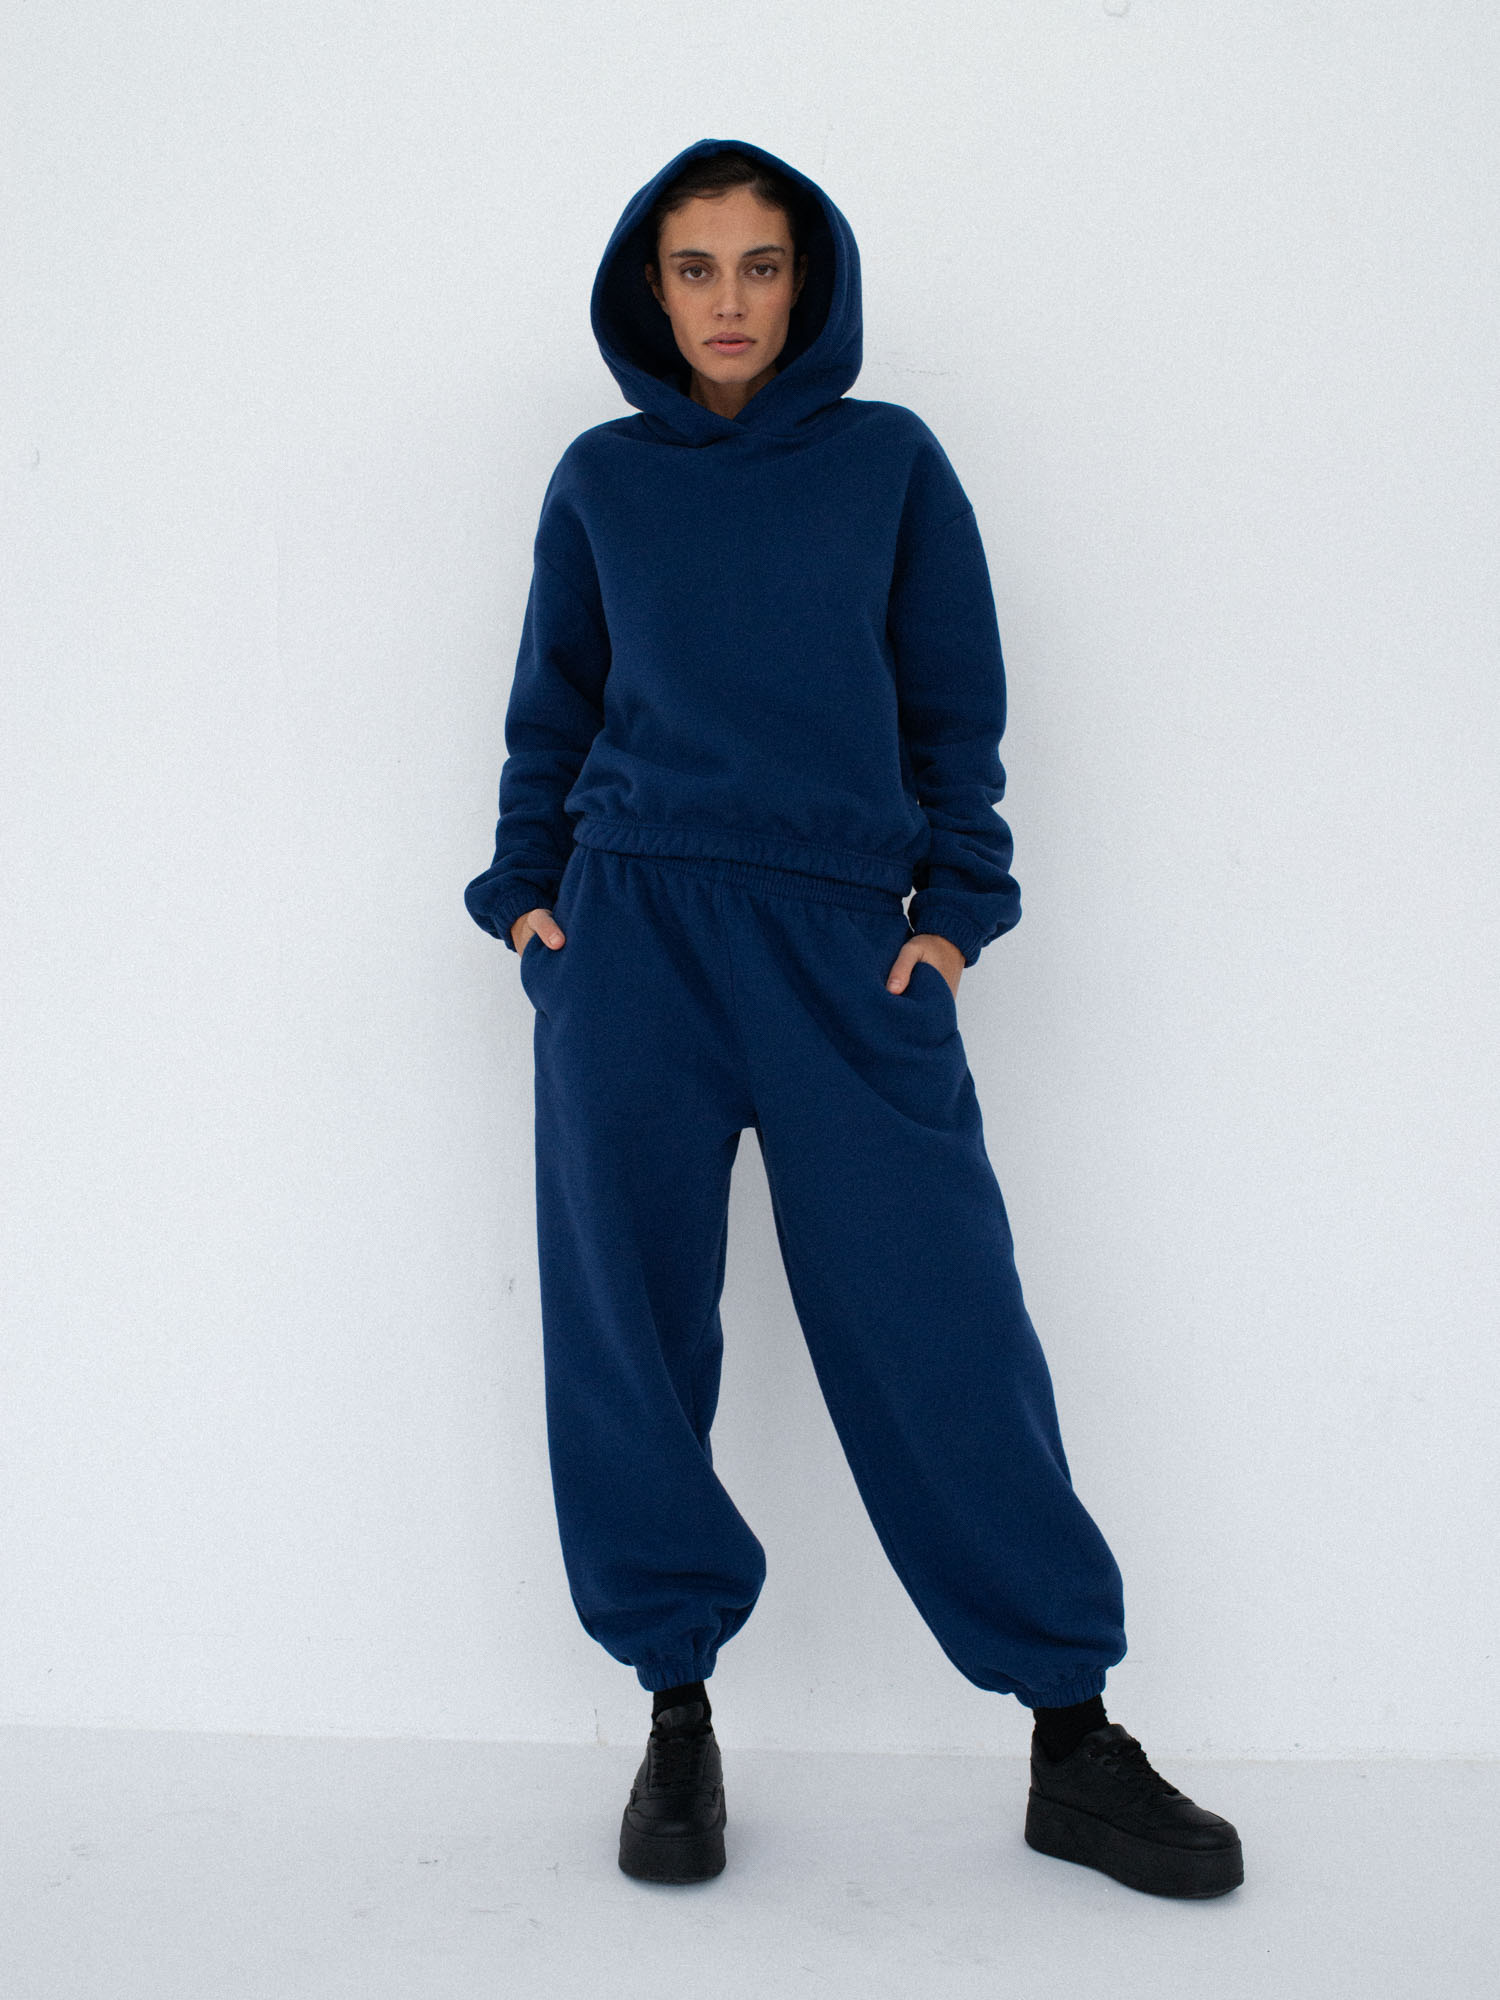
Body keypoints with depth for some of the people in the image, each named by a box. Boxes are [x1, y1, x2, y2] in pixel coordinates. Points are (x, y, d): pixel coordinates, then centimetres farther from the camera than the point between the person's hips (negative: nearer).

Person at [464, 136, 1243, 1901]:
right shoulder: (601, 478, 12)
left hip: (848, 946, -1)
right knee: (630, 1329, 1)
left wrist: (954, 913, 0)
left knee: (941, 1334, -5)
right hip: (631, 938, 2)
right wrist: (527, 888, 5)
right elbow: (551, 711, 17)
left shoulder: (890, 461, 9)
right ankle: (678, 1714, 15)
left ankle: (1072, 1737, 6)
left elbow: (956, 707, 9)